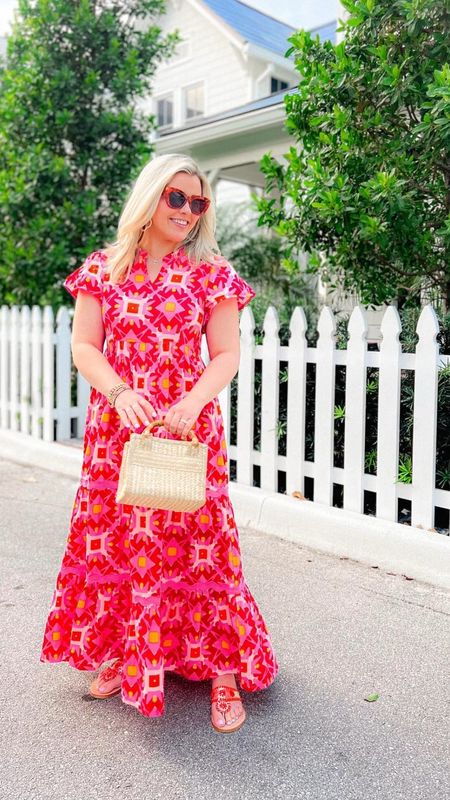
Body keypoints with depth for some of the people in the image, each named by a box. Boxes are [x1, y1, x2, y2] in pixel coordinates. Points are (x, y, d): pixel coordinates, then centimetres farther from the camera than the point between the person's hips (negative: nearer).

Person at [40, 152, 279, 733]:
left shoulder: (212, 274, 3)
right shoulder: (103, 268, 7)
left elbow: (226, 354, -1)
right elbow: (82, 346, 2)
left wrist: (193, 403, -19)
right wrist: (119, 391, -17)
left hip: (188, 426, -2)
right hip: (115, 428, 2)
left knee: (197, 541, -1)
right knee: (114, 537, 10)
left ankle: (223, 673, 15)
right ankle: (123, 654, 32)